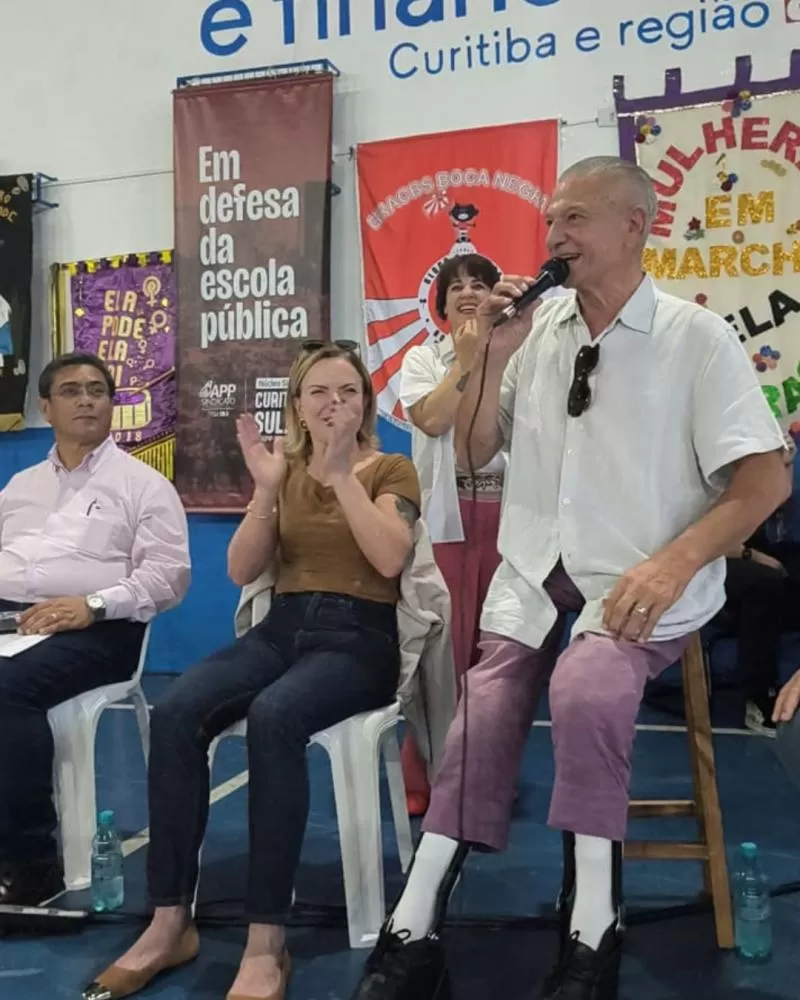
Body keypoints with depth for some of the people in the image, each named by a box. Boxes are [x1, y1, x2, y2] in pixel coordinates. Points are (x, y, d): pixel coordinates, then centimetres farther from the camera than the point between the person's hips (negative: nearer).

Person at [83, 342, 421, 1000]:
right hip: (283, 628, 4)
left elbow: (390, 559, -13)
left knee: (273, 716, -37)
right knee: (176, 712, -26)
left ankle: (267, 942, -30)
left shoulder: (392, 470, 6)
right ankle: (170, 923, -18)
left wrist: (342, 472, -16)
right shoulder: (286, 470, 17)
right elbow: (242, 572, 5)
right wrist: (267, 489, -8)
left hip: (360, 637, -4)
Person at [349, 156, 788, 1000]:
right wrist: (491, 356, -3)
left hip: (637, 587, -4)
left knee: (586, 690, -32)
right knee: (480, 724, -15)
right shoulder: (536, 328, 7)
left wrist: (670, 563, -20)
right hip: (534, 579, 4)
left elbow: (765, 480, -6)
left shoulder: (696, 336, -4)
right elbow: (472, 452, 13)